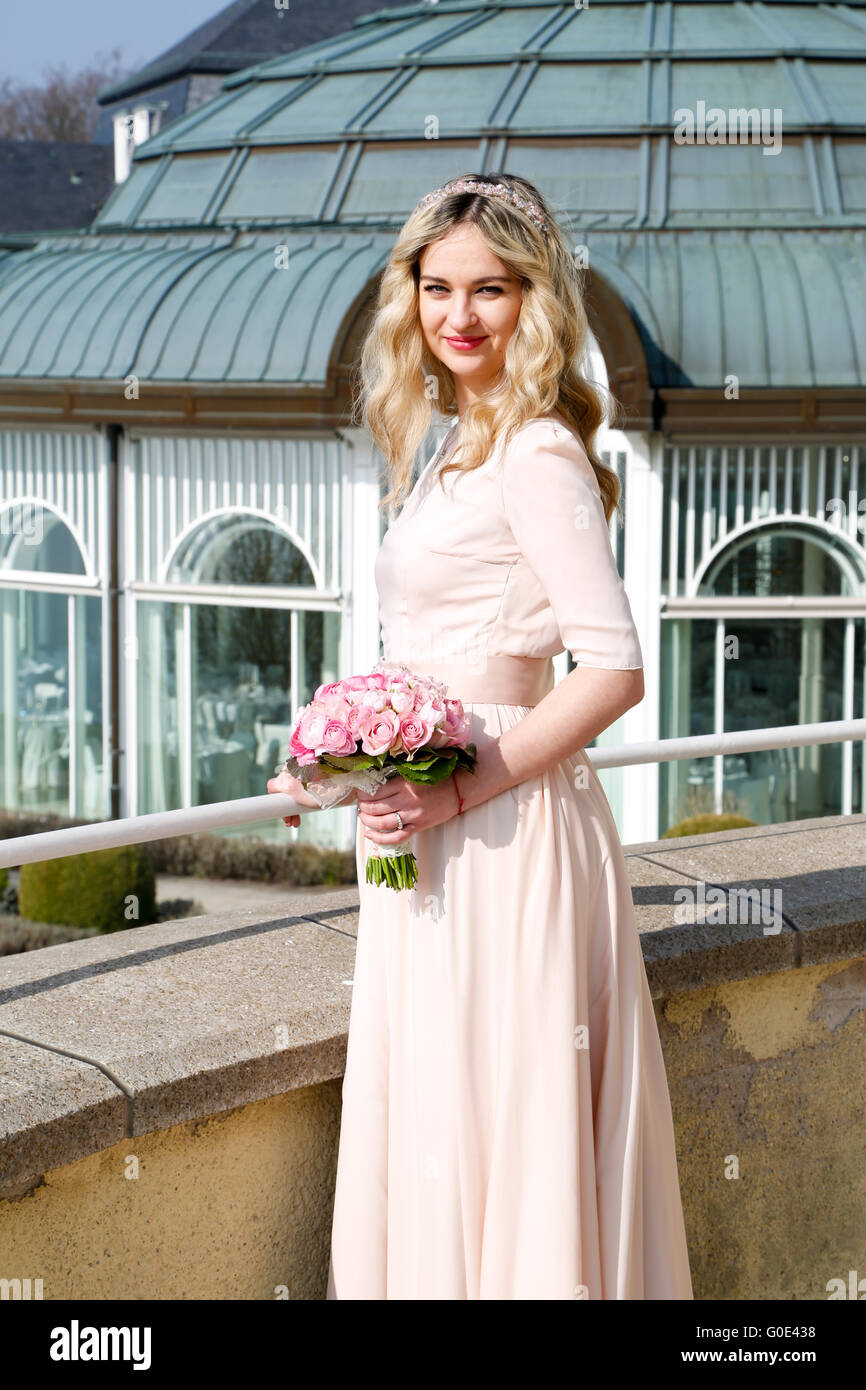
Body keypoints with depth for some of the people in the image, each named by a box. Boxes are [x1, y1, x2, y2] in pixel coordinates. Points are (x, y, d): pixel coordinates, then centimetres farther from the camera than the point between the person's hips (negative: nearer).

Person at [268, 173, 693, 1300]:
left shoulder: (538, 455, -13)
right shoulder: (458, 449, 15)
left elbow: (614, 669, -21)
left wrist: (458, 794, -21)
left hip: (506, 831, -9)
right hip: (435, 835, 9)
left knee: (497, 1106, -3)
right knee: (426, 1112, 14)